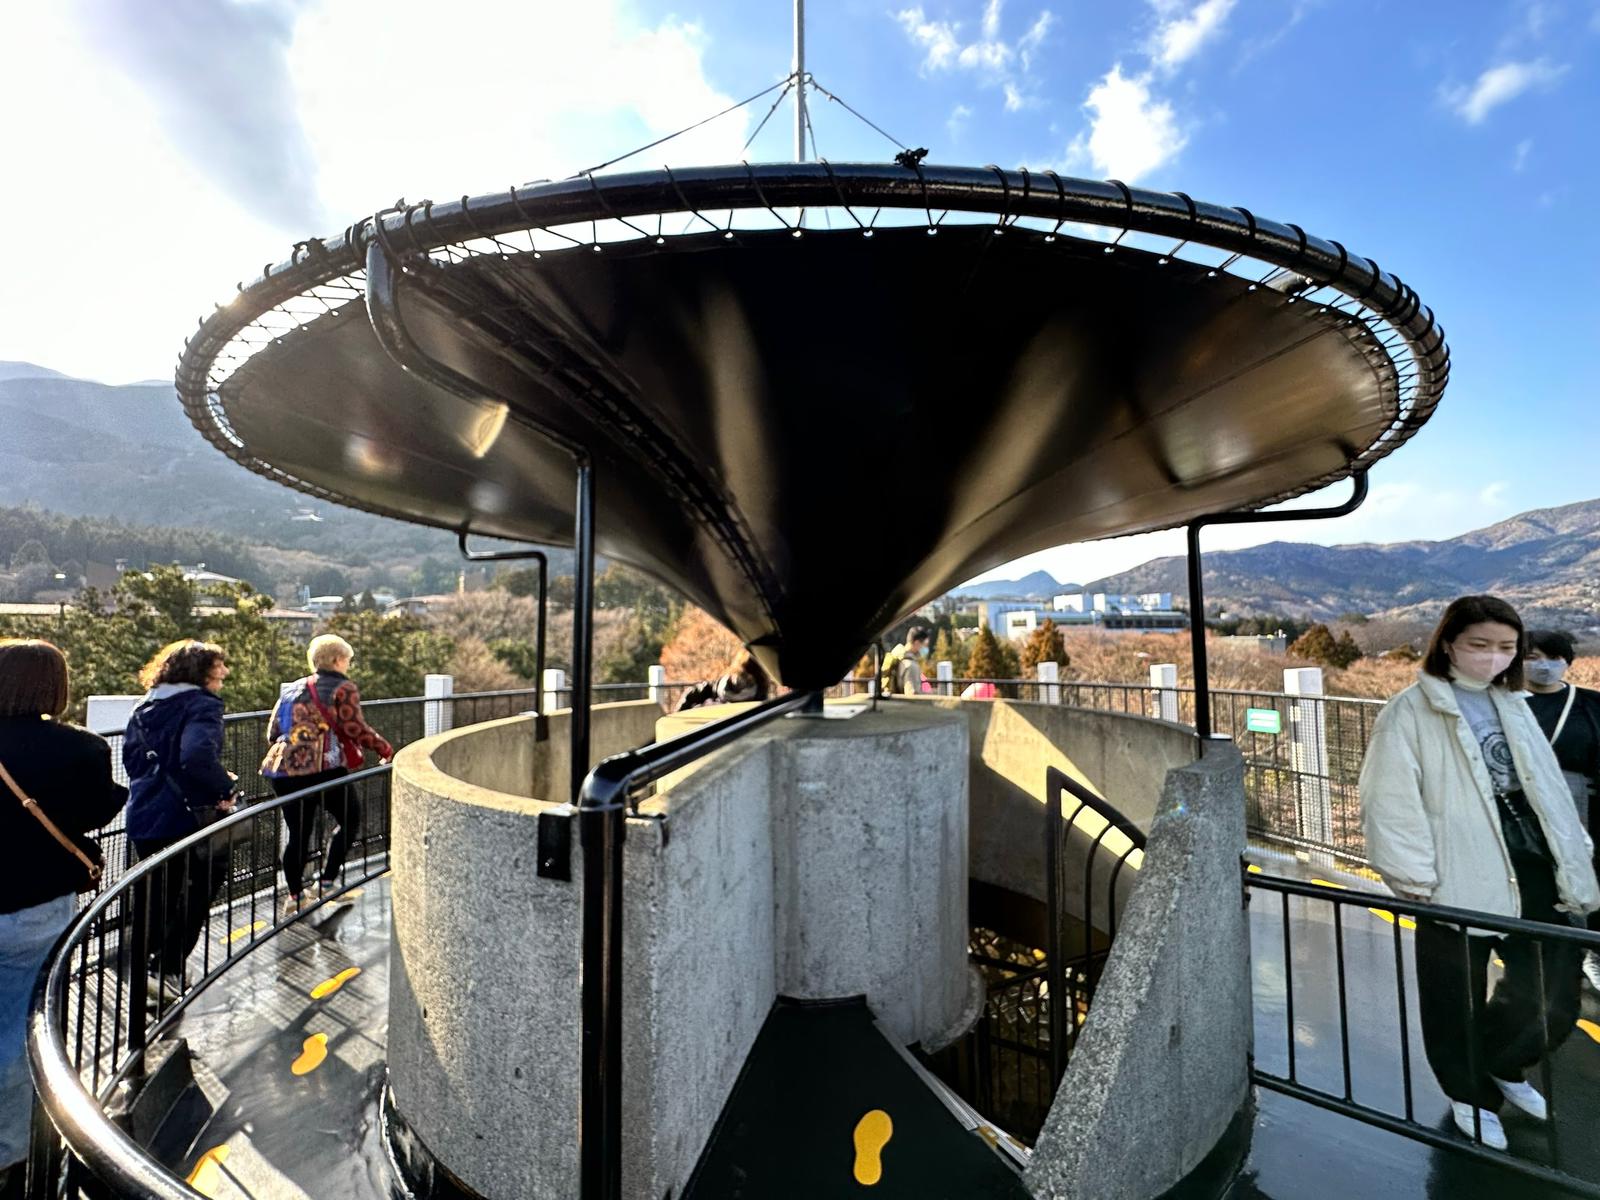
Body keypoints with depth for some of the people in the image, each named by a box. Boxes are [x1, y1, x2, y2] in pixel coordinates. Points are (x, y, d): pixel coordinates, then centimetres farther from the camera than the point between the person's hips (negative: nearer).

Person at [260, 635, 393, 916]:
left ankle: (294, 896, 22)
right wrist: (386, 750, 0)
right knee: (349, 821, 11)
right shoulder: (343, 688, -3)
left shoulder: (293, 688, 18)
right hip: (322, 767, -7)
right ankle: (326, 884, 8)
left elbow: (274, 731, 17)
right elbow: (356, 729, -10)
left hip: (283, 769, 7)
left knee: (298, 833, 16)